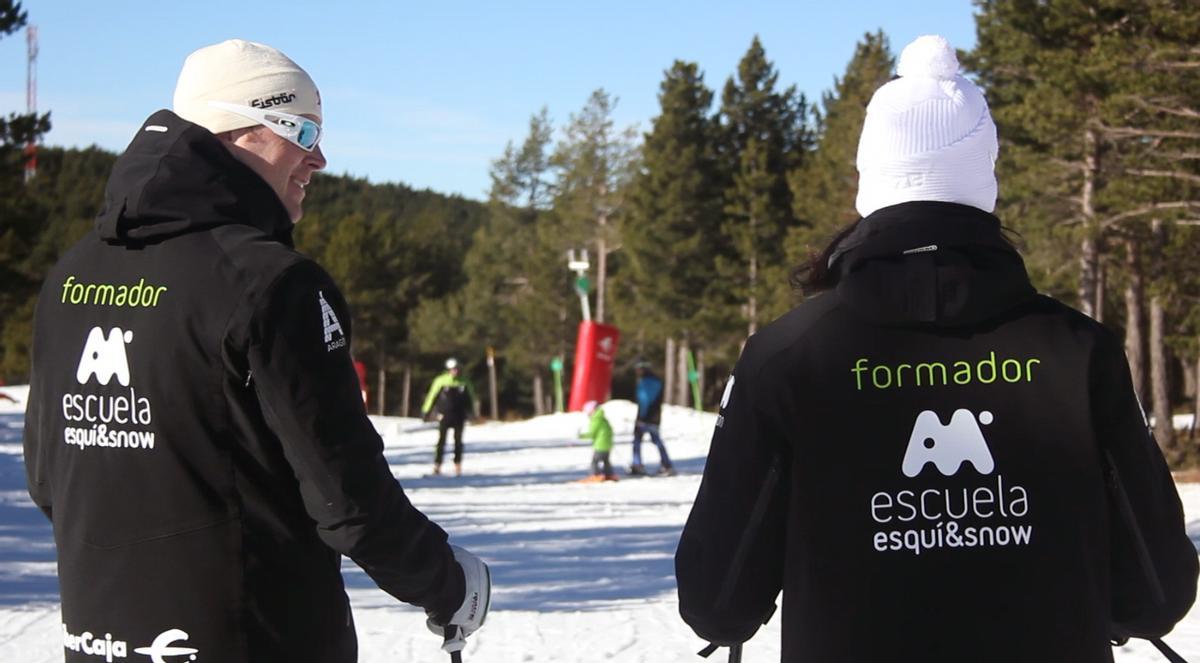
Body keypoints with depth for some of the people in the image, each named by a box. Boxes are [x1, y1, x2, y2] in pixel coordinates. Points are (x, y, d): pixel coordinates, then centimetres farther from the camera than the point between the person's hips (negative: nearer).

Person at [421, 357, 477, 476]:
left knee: (458, 441, 5)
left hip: (459, 416, 2)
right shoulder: (441, 381, -5)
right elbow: (432, 395, 0)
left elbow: (470, 398, 15)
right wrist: (426, 411, 2)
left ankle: (458, 465, 12)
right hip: (444, 415, -2)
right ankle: (437, 465, -3)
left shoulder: (464, 382, 3)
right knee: (442, 440, -6)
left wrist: (470, 412, 16)